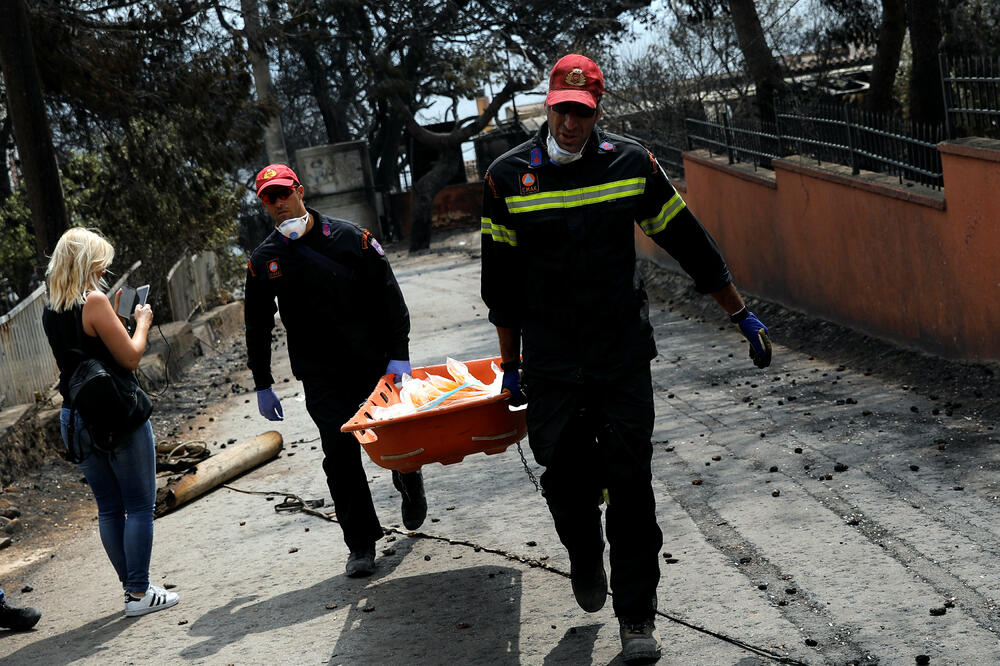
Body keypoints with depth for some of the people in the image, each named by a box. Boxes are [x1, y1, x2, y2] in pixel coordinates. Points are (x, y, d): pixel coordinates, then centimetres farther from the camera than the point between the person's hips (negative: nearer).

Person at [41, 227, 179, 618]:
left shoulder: (51, 312, 8)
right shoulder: (94, 301, -16)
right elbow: (131, 358, -14)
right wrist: (142, 322, 1)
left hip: (75, 419, 8)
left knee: (108, 508, 14)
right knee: (140, 506, 2)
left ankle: (131, 587, 21)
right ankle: (140, 592, 2)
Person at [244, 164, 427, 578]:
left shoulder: (349, 237, -5)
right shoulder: (265, 261, 1)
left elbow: (389, 296, -3)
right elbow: (257, 327, 10)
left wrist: (399, 356, -9)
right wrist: (262, 385, 8)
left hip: (374, 363, -1)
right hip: (321, 376, 1)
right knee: (340, 452, -7)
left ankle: (410, 488, 42)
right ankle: (361, 544, 4)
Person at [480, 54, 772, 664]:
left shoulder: (632, 165, -2)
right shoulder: (509, 177, -3)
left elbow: (690, 244, 8)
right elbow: (503, 282, 5)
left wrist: (743, 316, 12)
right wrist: (511, 366, 8)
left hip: (625, 354, 0)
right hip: (552, 359, 0)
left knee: (630, 482, -3)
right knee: (566, 478, 4)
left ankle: (638, 616, 7)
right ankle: (586, 561, 36)